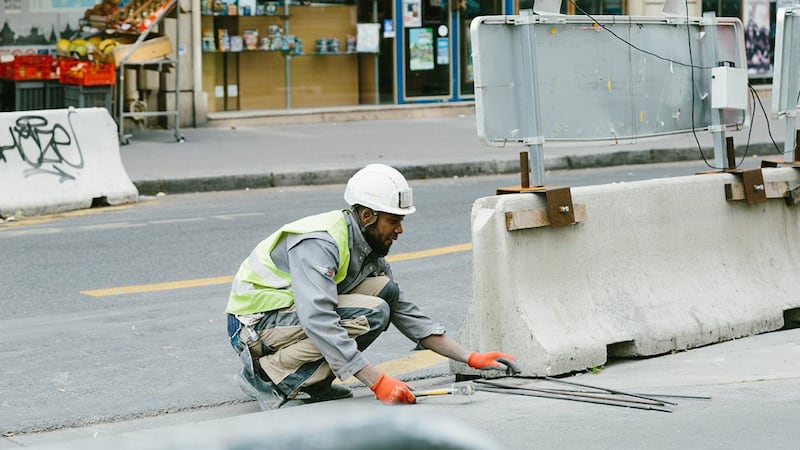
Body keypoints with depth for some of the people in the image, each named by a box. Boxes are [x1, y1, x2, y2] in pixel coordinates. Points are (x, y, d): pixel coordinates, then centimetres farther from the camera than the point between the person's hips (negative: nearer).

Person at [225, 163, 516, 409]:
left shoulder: (367, 248, 5)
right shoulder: (319, 243, -25)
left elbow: (404, 312, 9)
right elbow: (319, 321, -36)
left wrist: (469, 358, 1)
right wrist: (378, 382, -38)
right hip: (254, 325, -9)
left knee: (385, 290, -4)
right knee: (372, 315, -24)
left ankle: (312, 383, -2)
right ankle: (266, 375, -16)